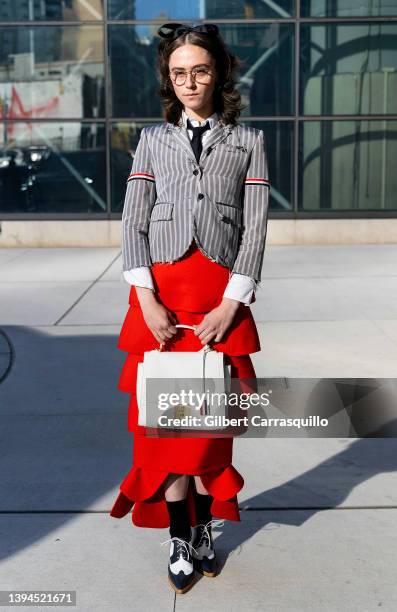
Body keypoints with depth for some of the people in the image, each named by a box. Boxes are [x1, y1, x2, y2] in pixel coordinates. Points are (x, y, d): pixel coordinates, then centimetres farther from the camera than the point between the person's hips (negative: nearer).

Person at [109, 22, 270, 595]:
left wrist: (232, 304, -10)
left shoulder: (249, 140, 8)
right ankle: (180, 541, 13)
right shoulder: (153, 139, 11)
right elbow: (133, 223, 4)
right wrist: (147, 300, -8)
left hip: (221, 298, -1)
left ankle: (203, 530, 20)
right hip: (161, 295, 1)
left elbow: (255, 228, 1)